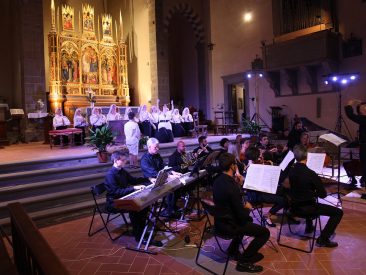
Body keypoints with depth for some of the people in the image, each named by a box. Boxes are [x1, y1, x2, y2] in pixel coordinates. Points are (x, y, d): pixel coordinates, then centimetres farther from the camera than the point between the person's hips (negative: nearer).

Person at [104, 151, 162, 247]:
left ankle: (142, 229, 1)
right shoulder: (110, 175, -20)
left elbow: (133, 180, 19)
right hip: (113, 203, -8)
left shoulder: (122, 171, 7)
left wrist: (149, 180, 8)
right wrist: (133, 188, -32)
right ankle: (139, 236, -16)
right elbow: (116, 192, -28)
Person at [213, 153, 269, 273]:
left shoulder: (218, 180, -1)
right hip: (229, 225, -9)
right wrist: (247, 208, -1)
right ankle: (243, 261, 4)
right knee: (265, 232, 0)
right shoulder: (232, 186, -29)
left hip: (220, 221, 9)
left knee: (248, 219, 33)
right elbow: (242, 215, -23)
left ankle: (233, 249, 34)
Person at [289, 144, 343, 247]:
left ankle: (309, 227, 47)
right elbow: (323, 194, -14)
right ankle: (323, 239, 2)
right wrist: (315, 192, 6)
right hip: (307, 208, -7)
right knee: (338, 212, 5)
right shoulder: (311, 174, -24)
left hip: (294, 207, 7)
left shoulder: (290, 171, -5)